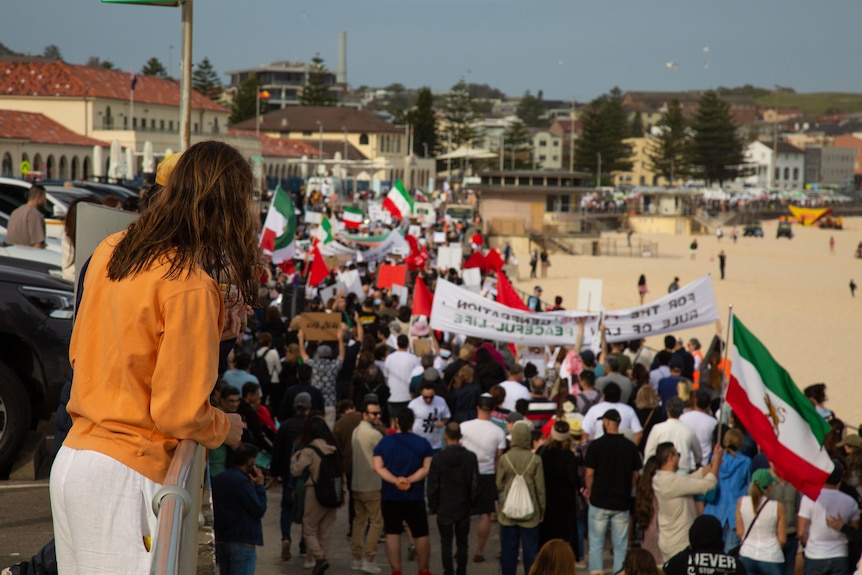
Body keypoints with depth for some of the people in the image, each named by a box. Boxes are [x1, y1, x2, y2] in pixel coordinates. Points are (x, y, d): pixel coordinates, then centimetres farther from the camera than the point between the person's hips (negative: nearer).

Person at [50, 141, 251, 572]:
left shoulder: (109, 251, 6)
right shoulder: (190, 286, -17)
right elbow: (179, 413, -15)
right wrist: (225, 428, 3)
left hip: (72, 458, 8)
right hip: (123, 479, -8)